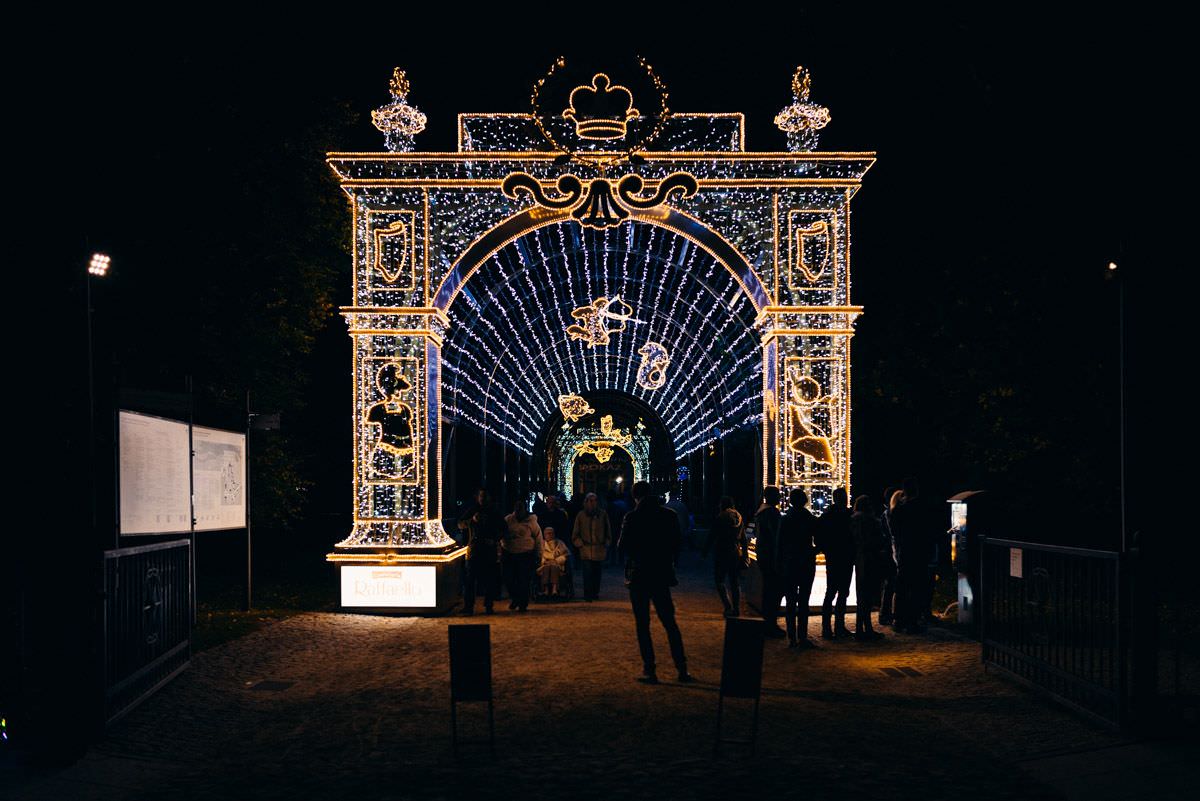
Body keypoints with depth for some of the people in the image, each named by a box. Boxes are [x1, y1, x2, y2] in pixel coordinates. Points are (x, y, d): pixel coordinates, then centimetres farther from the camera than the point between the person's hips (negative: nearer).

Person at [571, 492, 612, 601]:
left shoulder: (603, 514, 8)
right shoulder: (581, 515, 5)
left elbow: (608, 531, 16)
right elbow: (575, 534, 11)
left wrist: (606, 544, 10)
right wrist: (580, 544, 2)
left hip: (600, 549, 2)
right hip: (586, 550, -2)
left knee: (597, 572, 5)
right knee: (587, 572, -10)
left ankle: (595, 592, 17)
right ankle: (587, 594, -6)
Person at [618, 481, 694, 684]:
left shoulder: (632, 517, -10)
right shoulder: (669, 516, 1)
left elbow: (622, 546, -9)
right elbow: (676, 544, 5)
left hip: (639, 576, -3)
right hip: (662, 576, 3)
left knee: (642, 624, 4)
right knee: (670, 623, 12)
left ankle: (649, 670, 1)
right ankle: (682, 669, 9)